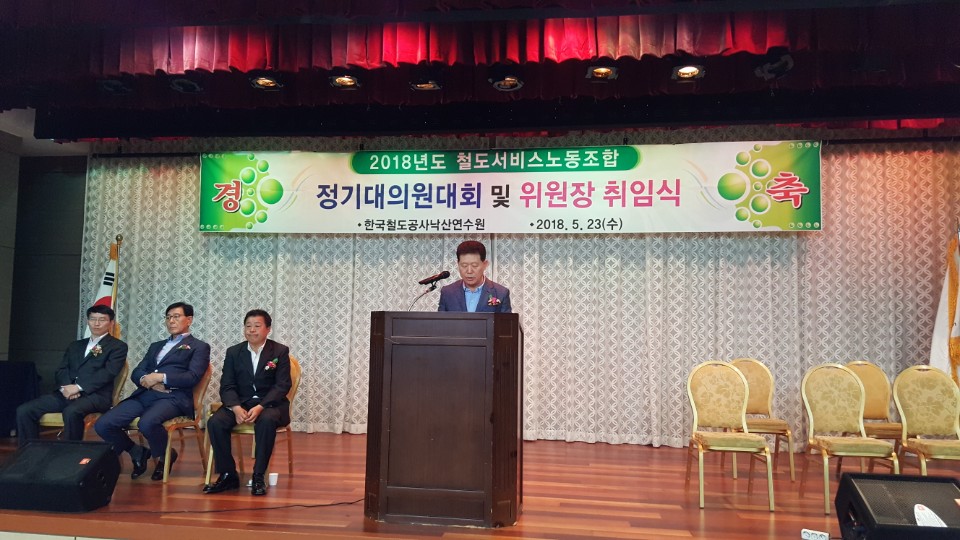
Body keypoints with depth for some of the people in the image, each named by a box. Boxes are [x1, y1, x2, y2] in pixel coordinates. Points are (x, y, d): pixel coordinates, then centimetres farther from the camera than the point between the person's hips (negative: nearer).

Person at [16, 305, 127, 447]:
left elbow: (108, 372, -9)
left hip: (95, 395, -6)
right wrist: (66, 386, -8)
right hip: (67, 392, 6)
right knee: (24, 410, -12)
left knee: (71, 412, -37)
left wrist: (78, 387, -17)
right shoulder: (75, 345, 25)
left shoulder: (118, 346, 6)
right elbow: (61, 371, 15)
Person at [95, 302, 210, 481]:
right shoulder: (156, 345, 29)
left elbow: (193, 377, -5)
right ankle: (138, 453, 13)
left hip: (174, 397, -6)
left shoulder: (199, 347, 11)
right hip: (144, 395, 6)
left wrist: (160, 377, -14)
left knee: (147, 423, -36)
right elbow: (136, 373, 18)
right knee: (103, 425, -14)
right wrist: (147, 380, -7)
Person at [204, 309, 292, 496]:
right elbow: (227, 386, 2)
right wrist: (236, 408, -19)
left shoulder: (280, 351, -1)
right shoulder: (233, 352, 7)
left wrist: (260, 407, -23)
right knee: (215, 422, -24)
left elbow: (282, 386, -8)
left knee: (267, 421, -37)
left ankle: (258, 476, -23)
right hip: (240, 402, 3)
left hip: (270, 403, -3)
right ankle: (228, 475, -10)